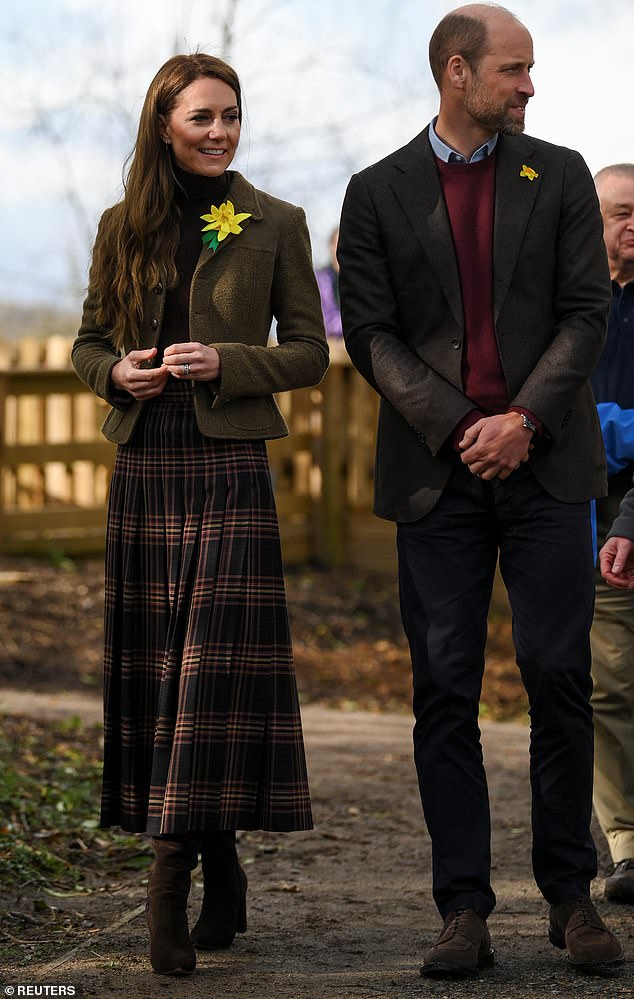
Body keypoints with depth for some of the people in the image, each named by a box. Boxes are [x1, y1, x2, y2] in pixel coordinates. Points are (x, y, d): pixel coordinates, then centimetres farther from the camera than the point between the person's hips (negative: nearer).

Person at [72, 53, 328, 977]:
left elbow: (310, 352, 4)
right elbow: (89, 341, 17)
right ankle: (221, 874, 14)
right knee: (154, 664, 4)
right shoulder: (125, 227, 11)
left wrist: (228, 362, -12)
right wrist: (118, 371, -5)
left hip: (229, 464, -3)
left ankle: (169, 878, -13)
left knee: (214, 659, -11)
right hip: (143, 465, 3)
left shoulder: (274, 226, 4)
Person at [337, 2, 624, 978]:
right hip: (438, 470, 0)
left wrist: (525, 419, -10)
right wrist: (456, 427, -10)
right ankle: (464, 912, 3)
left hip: (546, 462, 0)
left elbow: (586, 313, 3)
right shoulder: (378, 193, 7)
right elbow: (370, 332, 2)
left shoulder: (559, 176, 8)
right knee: (445, 694, -1)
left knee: (559, 678, -1)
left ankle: (570, 896, 10)